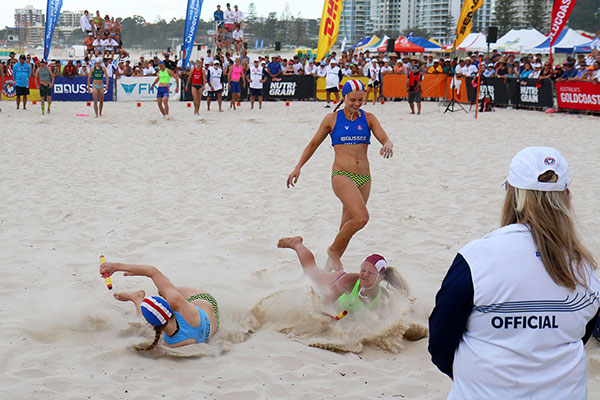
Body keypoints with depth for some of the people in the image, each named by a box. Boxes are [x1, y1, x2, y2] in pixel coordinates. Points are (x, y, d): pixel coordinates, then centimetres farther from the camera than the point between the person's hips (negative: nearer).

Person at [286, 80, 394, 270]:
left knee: (348, 224, 8)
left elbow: (385, 139, 1)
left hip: (364, 178, 4)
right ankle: (333, 249, -1)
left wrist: (387, 145, -24)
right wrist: (298, 167, 10)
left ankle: (334, 260, 26)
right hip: (342, 175, -4)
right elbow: (314, 144, 13)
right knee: (361, 217, -22)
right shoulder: (332, 119, 4)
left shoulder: (368, 118, 10)